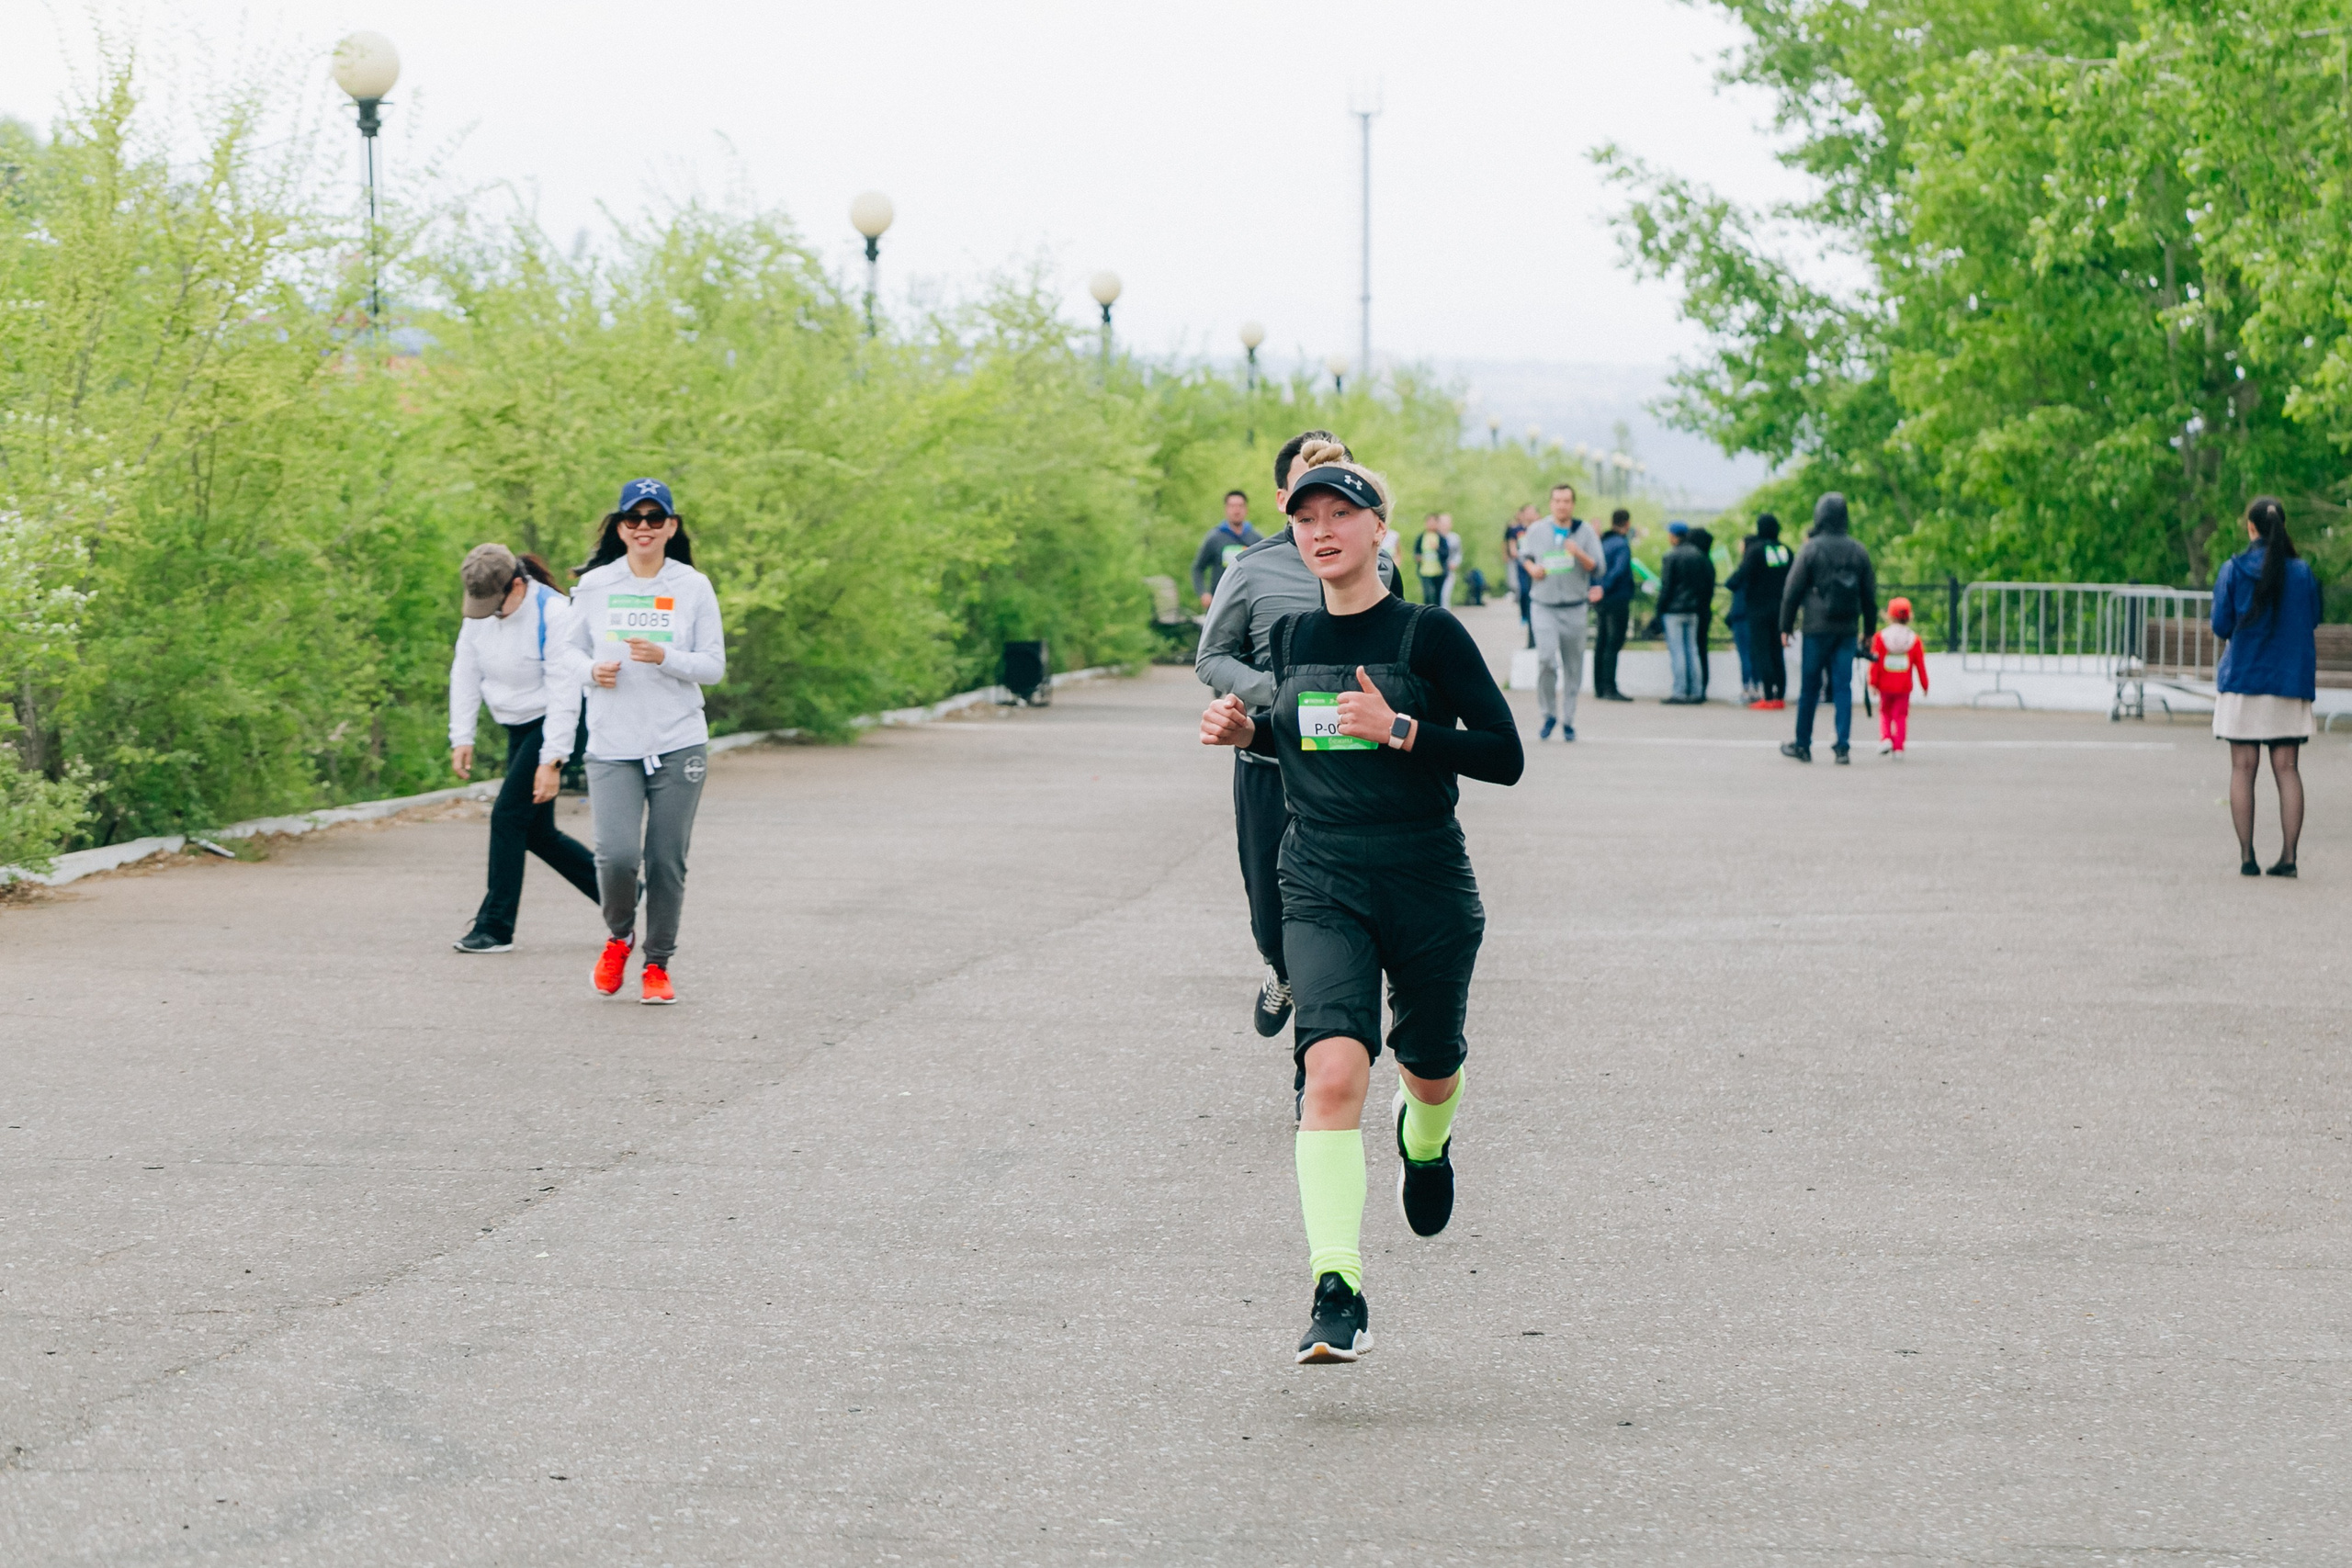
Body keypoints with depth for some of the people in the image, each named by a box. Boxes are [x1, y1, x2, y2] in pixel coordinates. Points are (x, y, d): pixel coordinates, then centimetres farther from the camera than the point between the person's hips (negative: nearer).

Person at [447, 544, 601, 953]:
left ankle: (496, 927, -7)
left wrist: (552, 760, -25)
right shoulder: (479, 612, -1)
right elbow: (465, 673, 8)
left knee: (509, 816, -13)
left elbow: (564, 690, -22)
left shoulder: (553, 614, -22)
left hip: (552, 724, -8)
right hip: (519, 729, 8)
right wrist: (462, 738, 2)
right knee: (537, 833, 8)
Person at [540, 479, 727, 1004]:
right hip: (611, 748, 0)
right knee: (617, 854, -14)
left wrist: (664, 658, -15)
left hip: (679, 745, 0)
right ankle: (619, 936, 15)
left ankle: (658, 964, 16)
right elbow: (569, 652, 14)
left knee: (666, 862, 0)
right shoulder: (594, 586, 5)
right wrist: (592, 670, -8)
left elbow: (714, 666, 3)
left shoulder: (693, 587, 3)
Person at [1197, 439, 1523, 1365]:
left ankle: (1424, 1139, 57)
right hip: (1322, 890, 2)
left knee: (1428, 1071, 17)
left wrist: (1400, 729, -21)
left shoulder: (1427, 633, -7)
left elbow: (1505, 757, -10)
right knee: (1335, 1070, -21)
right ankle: (1337, 1293, -26)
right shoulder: (1292, 637, 7)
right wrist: (1248, 733, 5)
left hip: (1428, 888, -1)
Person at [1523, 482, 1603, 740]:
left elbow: (1596, 567, -3)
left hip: (1574, 609, 1)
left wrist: (1579, 554, -21)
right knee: (1546, 658, -18)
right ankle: (1549, 714, -1)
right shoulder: (1537, 531, 4)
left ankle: (1568, 721, 18)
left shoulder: (1585, 531, 1)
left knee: (1573, 668, 5)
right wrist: (1531, 567, 0)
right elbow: (1525, 554, 22)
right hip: (1544, 606, -1)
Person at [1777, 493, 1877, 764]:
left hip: (1817, 629, -3)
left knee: (1809, 687, 6)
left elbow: (1792, 592, -5)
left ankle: (1803, 744, 15)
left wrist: (1786, 627, 4)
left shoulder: (1811, 549, -7)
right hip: (1847, 629, 3)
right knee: (1843, 686, 2)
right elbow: (1870, 595, 11)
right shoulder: (1858, 551, 6)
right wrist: (1869, 630, 19)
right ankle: (1844, 746, -5)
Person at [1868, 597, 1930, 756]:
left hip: (1885, 685, 0)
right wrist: (1924, 684, 10)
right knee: (1900, 715, 6)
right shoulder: (1914, 640, -2)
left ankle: (1885, 738, -4)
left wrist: (1873, 682, 0)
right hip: (1904, 686, 0)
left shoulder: (1880, 638, -4)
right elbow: (1920, 664, 1)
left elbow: (1874, 661, -6)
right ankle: (1898, 747, -1)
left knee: (1885, 713, 17)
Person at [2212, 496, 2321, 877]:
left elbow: (2221, 626, -4)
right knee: (2287, 768, 3)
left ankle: (2247, 856, -2)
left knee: (2243, 767, 3)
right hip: (2290, 679, 2)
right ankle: (2288, 855, -4)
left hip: (2242, 676, -2)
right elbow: (2312, 622, 8)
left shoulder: (2234, 570, -5)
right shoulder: (2302, 572, 0)